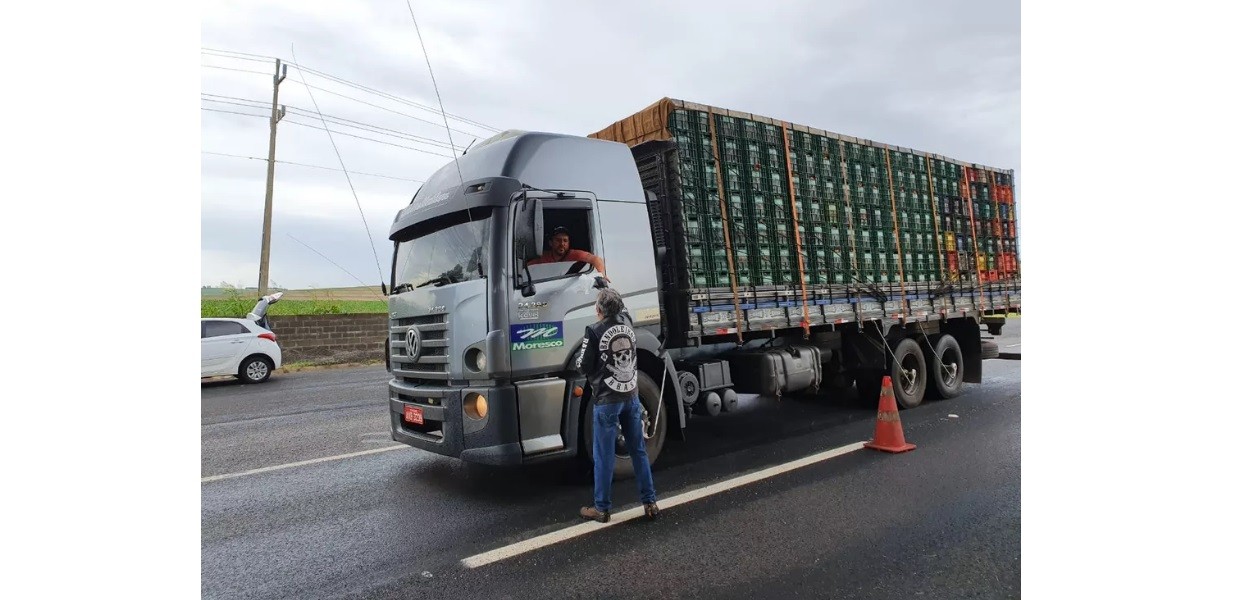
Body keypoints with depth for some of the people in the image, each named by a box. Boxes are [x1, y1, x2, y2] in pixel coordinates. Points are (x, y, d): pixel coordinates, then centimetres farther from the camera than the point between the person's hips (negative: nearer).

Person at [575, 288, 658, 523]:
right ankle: (650, 503, 20)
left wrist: (581, 354, 11)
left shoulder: (595, 331, -16)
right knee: (639, 452, 13)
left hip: (607, 401, -5)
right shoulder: (627, 322, 2)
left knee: (604, 457, 5)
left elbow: (583, 367, -11)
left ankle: (602, 509, 16)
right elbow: (622, 310, 26)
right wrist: (608, 289, 38)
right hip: (631, 397, 6)